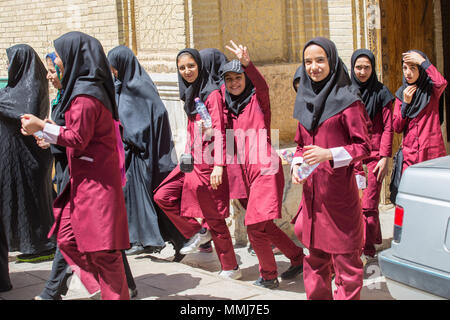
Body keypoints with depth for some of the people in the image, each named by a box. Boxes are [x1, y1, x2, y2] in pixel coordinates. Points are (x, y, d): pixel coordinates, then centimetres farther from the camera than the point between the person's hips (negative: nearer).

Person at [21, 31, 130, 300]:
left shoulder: (85, 96, -18)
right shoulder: (87, 88, 13)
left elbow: (78, 139, -19)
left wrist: (42, 127, -11)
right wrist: (47, 131, 14)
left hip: (94, 180, -10)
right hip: (84, 178, 10)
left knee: (100, 247, -3)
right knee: (68, 239, 13)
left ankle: (116, 295, 7)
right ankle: (100, 287, 17)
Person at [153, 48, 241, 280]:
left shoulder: (212, 94, -12)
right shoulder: (191, 95, 13)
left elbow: (219, 131, -19)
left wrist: (218, 165, -27)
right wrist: (187, 156, 15)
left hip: (208, 164, -8)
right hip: (192, 161, 8)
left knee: (213, 217, -1)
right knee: (163, 196, 3)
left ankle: (230, 268, 11)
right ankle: (197, 232, 16)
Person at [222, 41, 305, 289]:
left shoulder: (257, 100, -3)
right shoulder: (230, 107, 16)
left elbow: (262, 86, -26)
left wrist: (247, 63, -43)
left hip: (265, 169, -8)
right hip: (246, 171, 8)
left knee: (255, 224, -10)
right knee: (262, 224, 13)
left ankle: (268, 275, 7)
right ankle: (298, 258, 29)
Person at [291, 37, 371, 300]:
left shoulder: (347, 101, -7)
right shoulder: (306, 101, 12)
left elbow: (364, 147, -8)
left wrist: (329, 154, -22)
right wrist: (296, 165, 1)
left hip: (339, 187, -6)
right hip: (311, 189, 6)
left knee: (344, 255, 0)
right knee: (315, 253, 14)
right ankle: (317, 296, 25)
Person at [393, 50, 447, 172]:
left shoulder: (431, 90, 2)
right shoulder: (401, 93, 10)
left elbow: (441, 83, -25)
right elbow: (397, 128, 5)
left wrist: (423, 61, -16)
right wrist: (405, 102, -6)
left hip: (432, 152, -3)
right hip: (409, 152, 3)